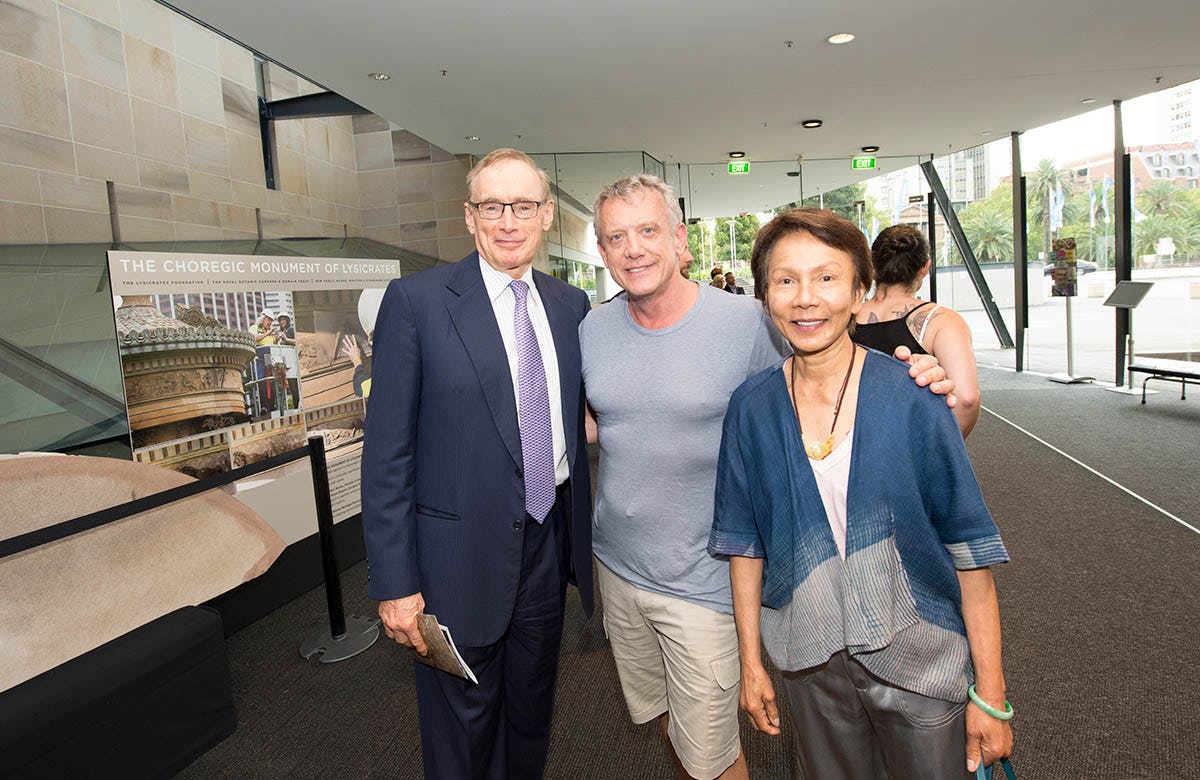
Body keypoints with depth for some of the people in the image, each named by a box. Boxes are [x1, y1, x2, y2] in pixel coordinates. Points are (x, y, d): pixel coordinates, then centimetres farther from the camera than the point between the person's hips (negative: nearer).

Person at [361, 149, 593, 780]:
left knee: (532, 717, 24)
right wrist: (393, 584, -12)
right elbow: (387, 452, -12)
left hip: (548, 549, 5)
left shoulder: (570, 304, 3)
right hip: (460, 557, -4)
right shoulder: (416, 300, -12)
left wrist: (585, 538, 9)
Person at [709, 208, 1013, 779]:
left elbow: (969, 546, -11)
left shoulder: (912, 398, -15)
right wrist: (751, 663, 4)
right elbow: (745, 541, 0)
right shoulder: (751, 409, -8)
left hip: (922, 664, -1)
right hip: (812, 665, 2)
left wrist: (989, 693, -8)